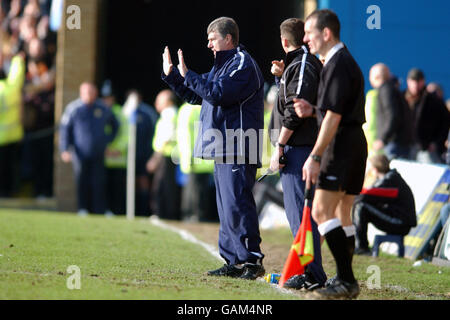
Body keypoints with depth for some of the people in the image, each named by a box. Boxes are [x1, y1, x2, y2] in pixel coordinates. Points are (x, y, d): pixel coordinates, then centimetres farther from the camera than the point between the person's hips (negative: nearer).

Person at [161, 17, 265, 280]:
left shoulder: (242, 64, -10)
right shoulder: (222, 65, 22)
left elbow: (217, 93, -22)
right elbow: (195, 95, 27)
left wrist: (188, 75, -14)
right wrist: (171, 75, 18)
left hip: (238, 150, -10)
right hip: (223, 150, 10)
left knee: (237, 204, -13)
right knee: (227, 206, 11)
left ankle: (253, 260, -13)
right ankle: (234, 261, 14)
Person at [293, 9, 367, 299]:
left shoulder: (338, 65, -14)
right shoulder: (346, 61, 19)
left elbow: (334, 117, -20)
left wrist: (315, 158, -20)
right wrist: (312, 110, 11)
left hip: (341, 145, -11)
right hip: (355, 144, 11)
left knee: (322, 212, -15)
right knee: (342, 215, 12)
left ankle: (346, 280, -19)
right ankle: (346, 283, 14)